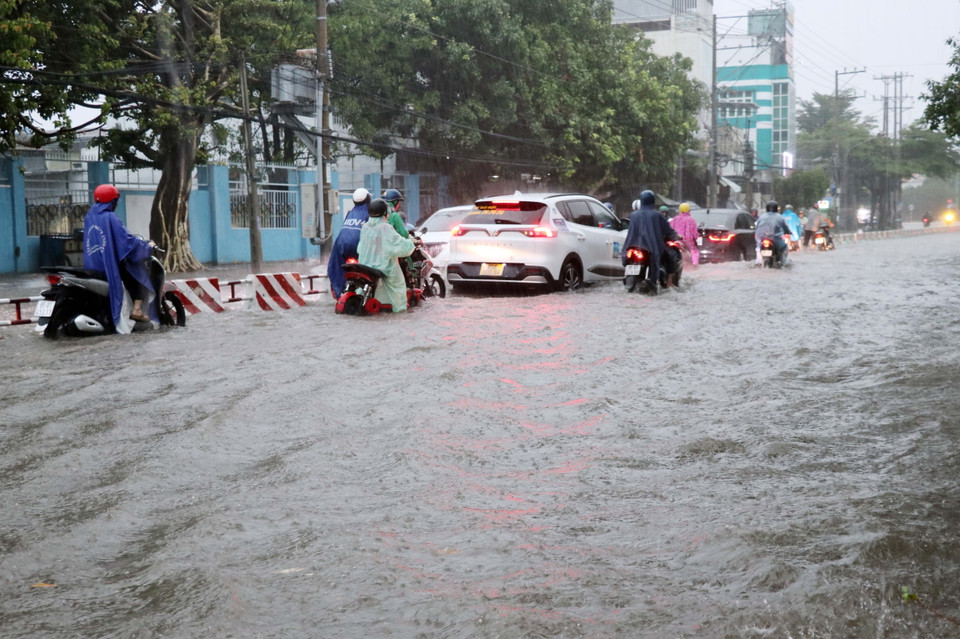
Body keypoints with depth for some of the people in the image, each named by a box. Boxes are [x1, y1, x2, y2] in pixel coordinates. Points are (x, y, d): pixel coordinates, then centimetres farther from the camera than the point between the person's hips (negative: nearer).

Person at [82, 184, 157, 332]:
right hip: (109, 265, -8)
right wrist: (147, 246, -1)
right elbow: (128, 240, -17)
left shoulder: (89, 216, 10)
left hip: (90, 265, 8)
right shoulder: (110, 217, -13)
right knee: (140, 271, 6)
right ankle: (137, 310, -5)